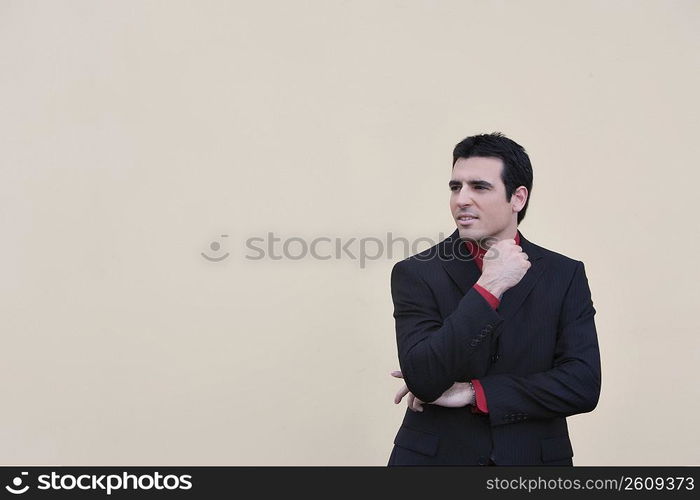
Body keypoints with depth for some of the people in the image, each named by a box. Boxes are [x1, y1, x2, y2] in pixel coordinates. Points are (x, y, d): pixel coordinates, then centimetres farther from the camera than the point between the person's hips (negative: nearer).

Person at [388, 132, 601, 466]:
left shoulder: (565, 276, -5)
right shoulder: (416, 274, -9)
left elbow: (584, 385, -12)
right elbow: (422, 381, -20)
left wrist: (473, 392, -17)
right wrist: (488, 289, -24)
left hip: (531, 458, 1)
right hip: (434, 457, -1)